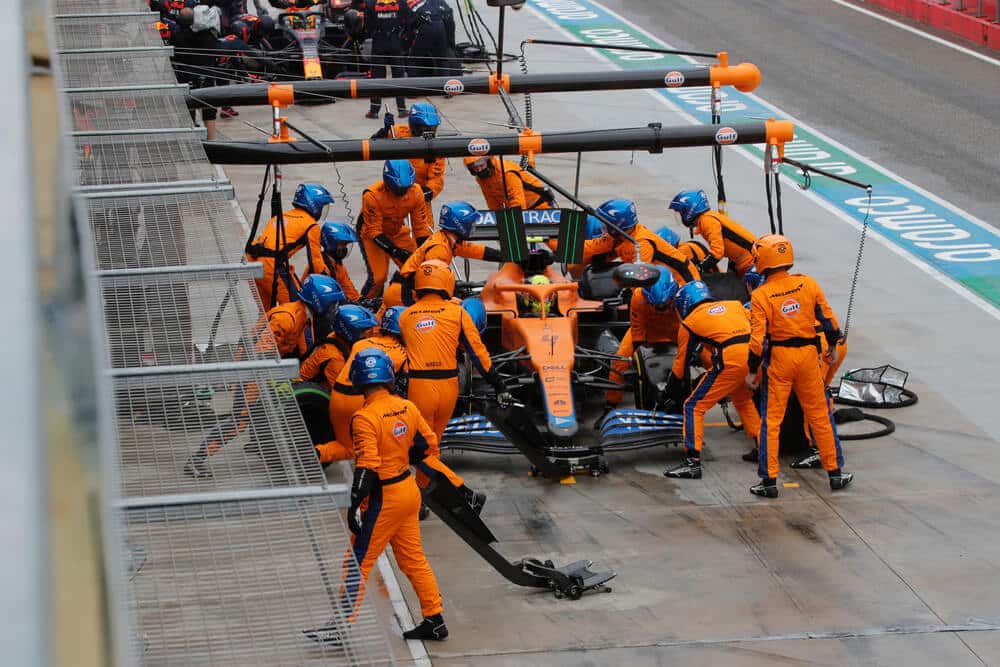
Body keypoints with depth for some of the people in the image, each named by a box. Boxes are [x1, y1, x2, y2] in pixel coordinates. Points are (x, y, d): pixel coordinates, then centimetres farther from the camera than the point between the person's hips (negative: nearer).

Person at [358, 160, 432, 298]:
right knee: (378, 276, -17)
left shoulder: (415, 192, -20)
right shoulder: (372, 195, -33)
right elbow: (374, 231, -28)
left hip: (397, 232, 4)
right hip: (371, 235, -4)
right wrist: (396, 251, -35)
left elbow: (421, 226, -10)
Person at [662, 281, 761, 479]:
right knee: (743, 399, 33)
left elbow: (682, 362, 21)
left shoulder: (689, 322, 16)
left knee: (694, 406, 3)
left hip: (731, 360, -6)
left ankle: (692, 463, -6)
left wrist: (669, 391, 34)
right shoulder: (734, 305, 28)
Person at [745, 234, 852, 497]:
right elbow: (828, 319, 4)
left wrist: (752, 371, -5)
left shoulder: (760, 295, -13)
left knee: (771, 419, 6)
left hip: (778, 357, -3)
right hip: (808, 354, 3)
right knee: (820, 415, 15)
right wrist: (832, 346, 20)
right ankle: (835, 473, 22)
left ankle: (769, 481, 7)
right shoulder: (808, 284, -4)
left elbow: (758, 339, -15)